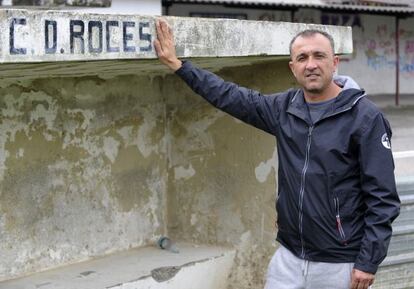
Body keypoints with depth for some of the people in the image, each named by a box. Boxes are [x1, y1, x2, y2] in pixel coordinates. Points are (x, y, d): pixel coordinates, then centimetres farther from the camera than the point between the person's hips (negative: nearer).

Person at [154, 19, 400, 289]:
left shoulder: (365, 117, -11)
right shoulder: (285, 108, 5)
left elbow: (383, 197, -12)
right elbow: (232, 97, 15)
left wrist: (368, 263, -15)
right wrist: (178, 64, 13)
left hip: (341, 265, -5)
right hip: (288, 258, 5)